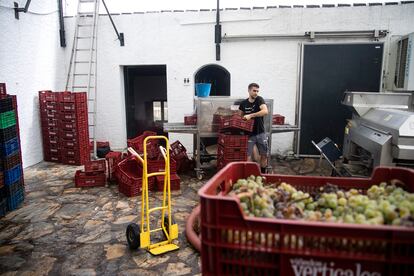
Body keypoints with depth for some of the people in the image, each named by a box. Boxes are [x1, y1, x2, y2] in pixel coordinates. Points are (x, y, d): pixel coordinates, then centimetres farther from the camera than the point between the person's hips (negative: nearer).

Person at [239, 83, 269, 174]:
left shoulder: (259, 100, -6)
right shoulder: (243, 103, -1)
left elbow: (265, 111, -23)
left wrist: (250, 115, -28)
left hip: (260, 133, 0)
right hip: (249, 133, 0)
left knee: (264, 155, 9)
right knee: (247, 156, -2)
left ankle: (263, 173, 25)